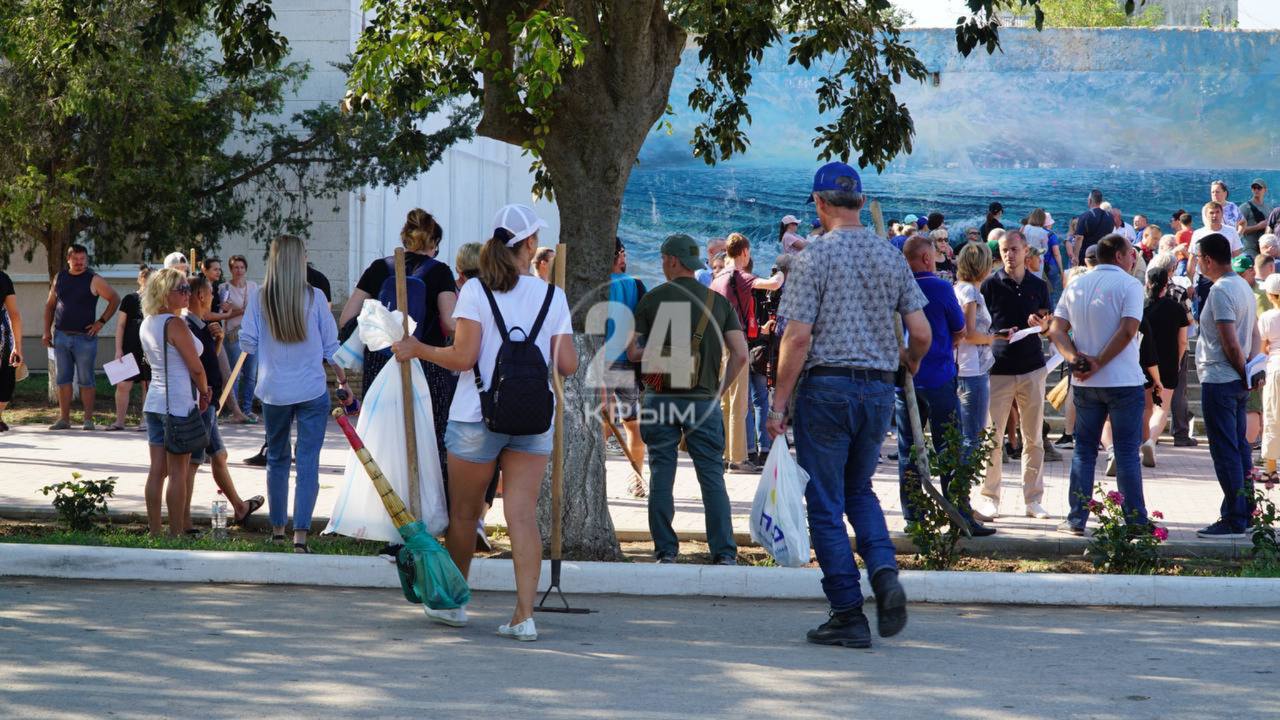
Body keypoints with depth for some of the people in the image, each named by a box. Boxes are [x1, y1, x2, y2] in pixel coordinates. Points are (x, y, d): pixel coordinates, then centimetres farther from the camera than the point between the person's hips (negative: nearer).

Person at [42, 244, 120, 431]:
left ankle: (88, 419, 2)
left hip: (85, 337, -4)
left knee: (85, 380, -2)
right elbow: (50, 305, 16)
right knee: (63, 379, 6)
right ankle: (64, 419, 10)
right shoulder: (59, 278, 10)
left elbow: (115, 299, 0)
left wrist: (101, 321, -6)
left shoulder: (94, 280, -3)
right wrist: (47, 331, 9)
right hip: (61, 336, 4)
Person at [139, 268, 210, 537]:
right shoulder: (174, 324, -15)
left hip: (154, 401, 8)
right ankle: (176, 534, -1)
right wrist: (204, 393, 6)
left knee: (157, 470, 8)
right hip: (179, 402, -8)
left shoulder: (146, 324, 11)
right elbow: (196, 367, -13)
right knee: (178, 472, -3)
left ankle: (154, 532, 10)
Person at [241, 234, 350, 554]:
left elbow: (247, 343, -1)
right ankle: (300, 533, -12)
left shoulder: (259, 299, -5)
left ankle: (278, 528, 24)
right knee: (308, 462, -3)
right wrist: (342, 379, 16)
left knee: (277, 459, 17)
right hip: (312, 392, -2)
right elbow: (331, 346, 0)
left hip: (273, 392, 2)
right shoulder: (315, 297, -6)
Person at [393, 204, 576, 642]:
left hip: (476, 417, -2)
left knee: (464, 513, 14)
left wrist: (416, 349, 0)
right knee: (523, 515, -1)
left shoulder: (476, 291, -6)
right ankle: (524, 616, -9)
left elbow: (463, 357, -14)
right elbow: (568, 365, 0)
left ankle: (453, 603, 29)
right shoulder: (552, 296, 1)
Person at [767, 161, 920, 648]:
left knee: (826, 505, 3)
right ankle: (884, 572, -4)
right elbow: (922, 333, 4)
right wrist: (910, 363, 25)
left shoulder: (814, 257, -8)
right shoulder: (892, 257, 6)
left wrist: (779, 403, -8)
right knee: (859, 491, 21)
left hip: (827, 387, -5)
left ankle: (849, 615, 1)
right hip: (879, 388, 5)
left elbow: (797, 338, -13)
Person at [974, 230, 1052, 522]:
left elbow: (1047, 324, 16)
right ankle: (989, 498, 6)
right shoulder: (990, 284, 0)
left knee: (1033, 438, 6)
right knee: (992, 436, -2)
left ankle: (1033, 498, 14)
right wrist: (998, 334, -17)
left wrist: (1040, 325, -7)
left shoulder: (1038, 286, 8)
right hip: (998, 367, -2)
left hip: (1032, 368, 2)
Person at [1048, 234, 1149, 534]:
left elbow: (1056, 331, 2)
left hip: (1085, 384, 4)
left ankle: (1077, 519, 9)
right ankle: (1135, 520, 3)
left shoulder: (1076, 286, 9)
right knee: (1127, 453, 1)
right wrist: (1099, 363, -14)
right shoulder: (1129, 285, -8)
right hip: (1124, 381, -4)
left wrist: (1074, 358, -10)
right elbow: (1127, 331, -19)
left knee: (1084, 451, 11)